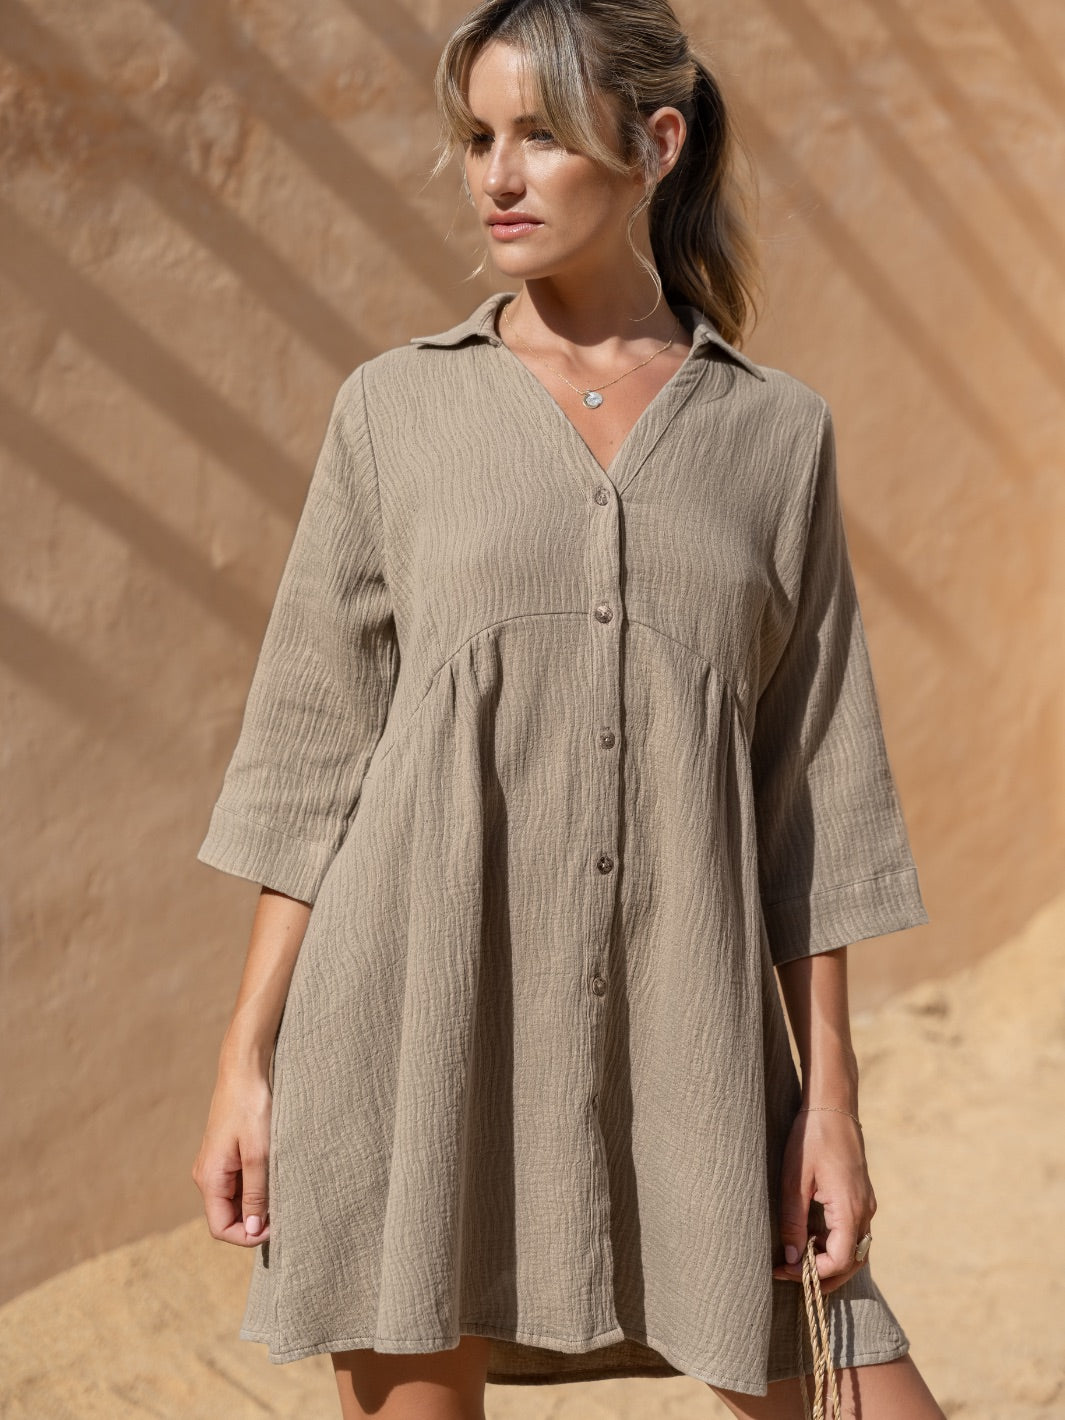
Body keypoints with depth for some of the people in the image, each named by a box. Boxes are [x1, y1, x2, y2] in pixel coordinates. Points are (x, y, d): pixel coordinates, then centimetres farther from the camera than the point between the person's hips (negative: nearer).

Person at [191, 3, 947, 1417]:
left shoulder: (777, 429, 7)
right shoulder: (395, 409, 5)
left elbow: (814, 789, 7)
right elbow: (312, 760, 6)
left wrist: (831, 1090, 2)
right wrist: (248, 1056, 1)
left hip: (683, 1034, 1)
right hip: (420, 1014, -1)